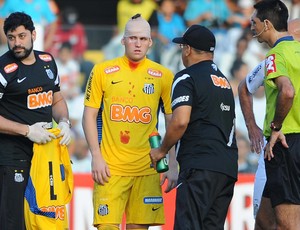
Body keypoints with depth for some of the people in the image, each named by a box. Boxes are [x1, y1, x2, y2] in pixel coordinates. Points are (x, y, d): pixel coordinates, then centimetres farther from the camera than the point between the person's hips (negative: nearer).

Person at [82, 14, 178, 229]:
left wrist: (173, 165, 2)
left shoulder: (163, 76, 5)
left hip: (148, 169, 1)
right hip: (111, 167, -1)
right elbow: (89, 116, 6)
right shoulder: (102, 71, 3)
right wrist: (96, 157, -4)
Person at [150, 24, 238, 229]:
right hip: (229, 168, 8)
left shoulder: (186, 78, -3)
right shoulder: (224, 80, 23)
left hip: (200, 165, -8)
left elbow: (180, 121, -15)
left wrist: (162, 150, -2)